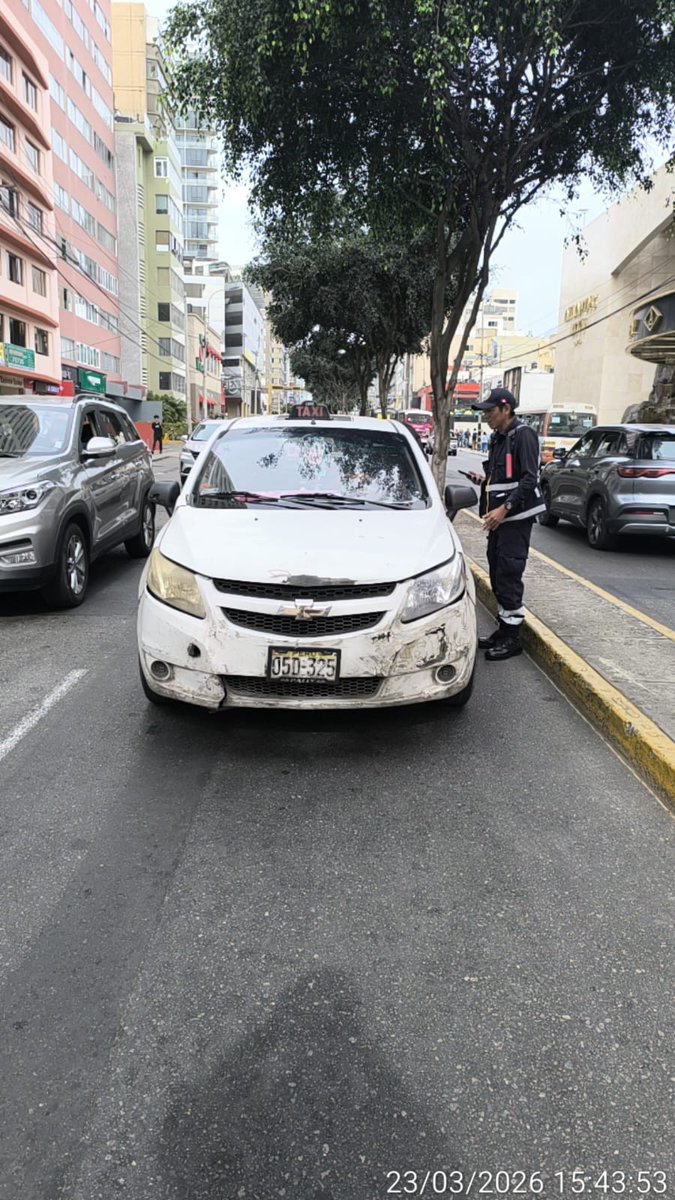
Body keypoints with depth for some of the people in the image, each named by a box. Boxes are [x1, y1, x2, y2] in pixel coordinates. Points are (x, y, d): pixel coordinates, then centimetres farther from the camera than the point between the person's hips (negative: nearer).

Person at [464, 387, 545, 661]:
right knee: (497, 576, 12)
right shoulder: (497, 438, 17)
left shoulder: (523, 434, -10)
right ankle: (504, 630, 22)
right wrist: (483, 480, 7)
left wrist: (505, 508, -24)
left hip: (516, 517, -9)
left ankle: (512, 637, 1)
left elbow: (529, 479, -18)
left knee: (508, 576, -7)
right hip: (498, 517, 9)